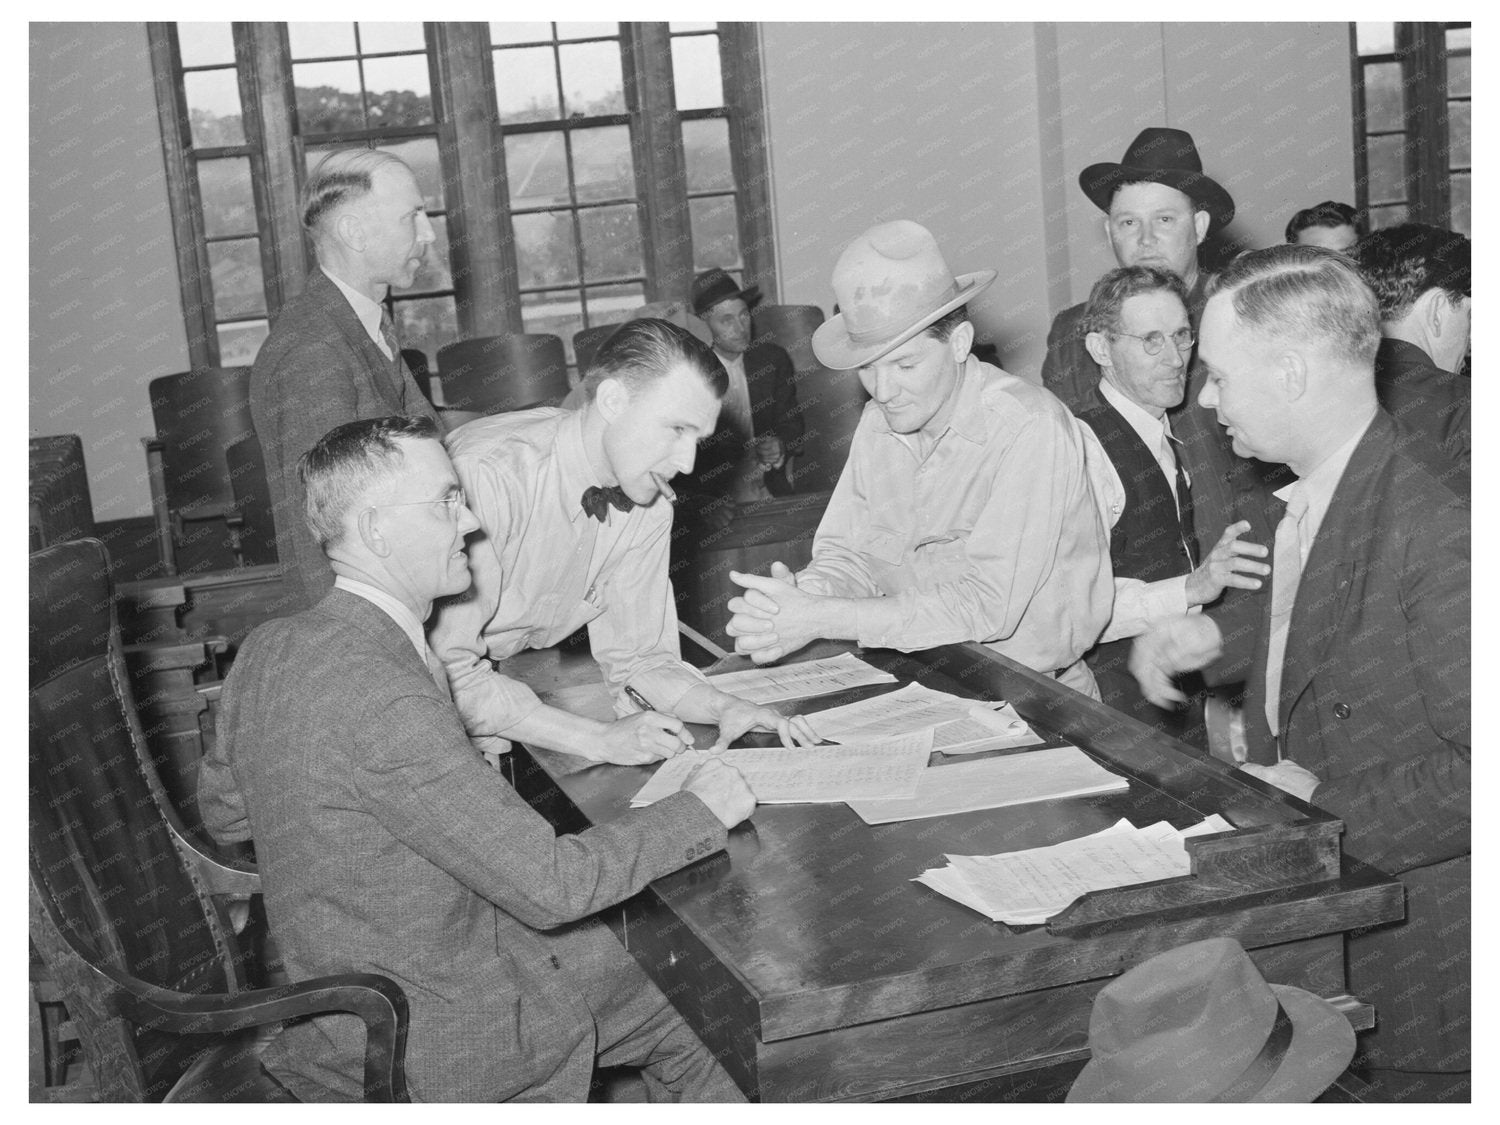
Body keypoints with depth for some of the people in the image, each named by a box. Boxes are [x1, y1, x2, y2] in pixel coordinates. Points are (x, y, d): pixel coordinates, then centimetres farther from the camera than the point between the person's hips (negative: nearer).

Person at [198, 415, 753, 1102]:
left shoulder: (269, 649, -4)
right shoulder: (382, 700, -32)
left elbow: (221, 811, 13)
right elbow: (549, 885, -28)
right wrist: (702, 810, -13)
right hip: (420, 1052, -8)